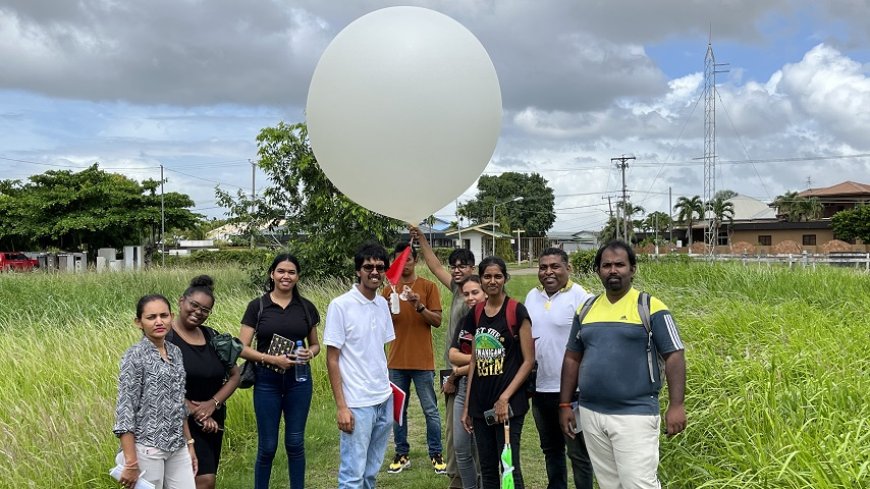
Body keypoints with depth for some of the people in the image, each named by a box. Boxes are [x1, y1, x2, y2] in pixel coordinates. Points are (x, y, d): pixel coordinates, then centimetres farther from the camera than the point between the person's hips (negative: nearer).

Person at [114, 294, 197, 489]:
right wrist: (131, 463, -17)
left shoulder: (175, 352, 7)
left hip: (177, 447, 6)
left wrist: (189, 443, 14)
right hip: (146, 448, -6)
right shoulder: (135, 356, -12)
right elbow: (125, 410, -14)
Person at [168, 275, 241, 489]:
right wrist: (195, 412, -14)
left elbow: (234, 376, 9)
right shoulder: (165, 337, -9)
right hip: (181, 421, -6)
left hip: (213, 421, 6)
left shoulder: (213, 337, 9)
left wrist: (213, 403, -7)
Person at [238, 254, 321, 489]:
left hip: (298, 380, 2)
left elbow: (315, 344, 13)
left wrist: (309, 353, -9)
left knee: (295, 443, 9)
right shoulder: (257, 306, -3)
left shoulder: (306, 307, 4)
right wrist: (272, 359, -19)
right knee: (267, 446, 6)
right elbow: (242, 348, -6)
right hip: (267, 381, -2)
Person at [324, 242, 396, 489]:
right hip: (357, 403, -6)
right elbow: (332, 359, -9)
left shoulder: (382, 304, 7)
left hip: (384, 400, 6)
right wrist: (341, 406, -12)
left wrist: (388, 388, 9)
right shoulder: (340, 305, -11)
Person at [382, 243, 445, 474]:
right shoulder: (389, 289, 8)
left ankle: (436, 454, 15)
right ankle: (402, 454, 20)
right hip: (396, 361, 3)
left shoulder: (428, 286, -1)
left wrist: (419, 307, -21)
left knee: (430, 410, 4)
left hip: (422, 361, -3)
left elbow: (437, 321, -5)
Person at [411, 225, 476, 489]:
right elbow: (436, 267, 24)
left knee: (462, 435, -4)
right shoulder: (458, 290, 9)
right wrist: (421, 239, 21)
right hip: (454, 374, 9)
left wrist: (453, 378, -14)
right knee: (452, 433, 15)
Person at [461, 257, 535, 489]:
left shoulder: (516, 311, -6)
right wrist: (466, 406, 12)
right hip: (480, 403, 6)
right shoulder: (475, 313, 9)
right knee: (487, 468, 11)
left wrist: (505, 397, -15)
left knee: (509, 467, -3)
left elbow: (528, 360, -7)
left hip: (508, 404, -5)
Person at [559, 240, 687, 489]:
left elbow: (674, 356, -7)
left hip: (635, 415, -5)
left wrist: (676, 405, -16)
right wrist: (564, 405, 9)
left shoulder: (651, 307, -6)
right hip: (591, 414, 5)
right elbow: (572, 358, 13)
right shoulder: (586, 309, 9)